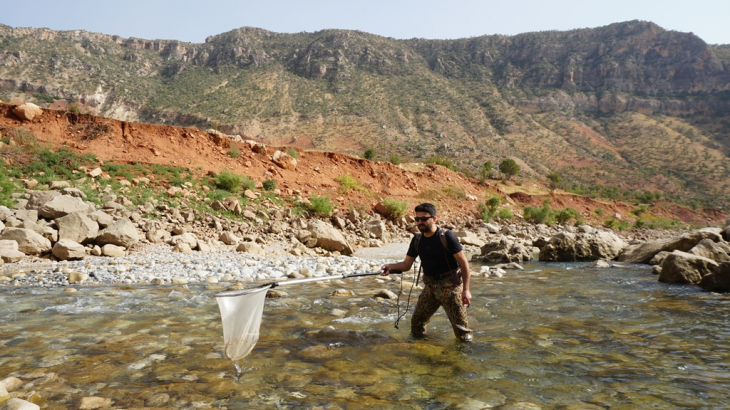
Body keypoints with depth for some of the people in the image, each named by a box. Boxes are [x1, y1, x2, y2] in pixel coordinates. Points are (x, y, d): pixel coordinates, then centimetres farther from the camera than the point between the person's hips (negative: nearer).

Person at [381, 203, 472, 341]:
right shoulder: (417, 240, 3)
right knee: (416, 322, 9)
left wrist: (466, 289, -16)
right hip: (430, 287, 5)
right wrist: (391, 266, -15)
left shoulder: (447, 237, -14)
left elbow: (463, 262, -13)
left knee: (460, 326, -1)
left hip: (450, 286, -5)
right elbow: (406, 264, 6)